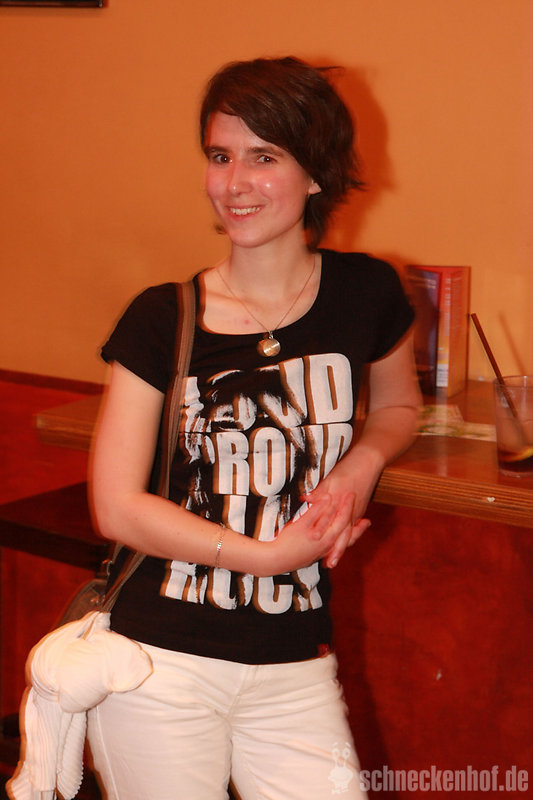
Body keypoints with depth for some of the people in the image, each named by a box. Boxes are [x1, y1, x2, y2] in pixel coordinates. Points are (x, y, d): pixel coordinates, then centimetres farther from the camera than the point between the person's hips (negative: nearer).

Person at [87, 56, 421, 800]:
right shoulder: (162, 319, -6)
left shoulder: (366, 295, -1)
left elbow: (398, 406, 19)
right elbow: (117, 506, -7)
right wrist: (273, 554, -12)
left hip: (294, 669, 2)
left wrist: (361, 464, -3)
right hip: (160, 663, -1)